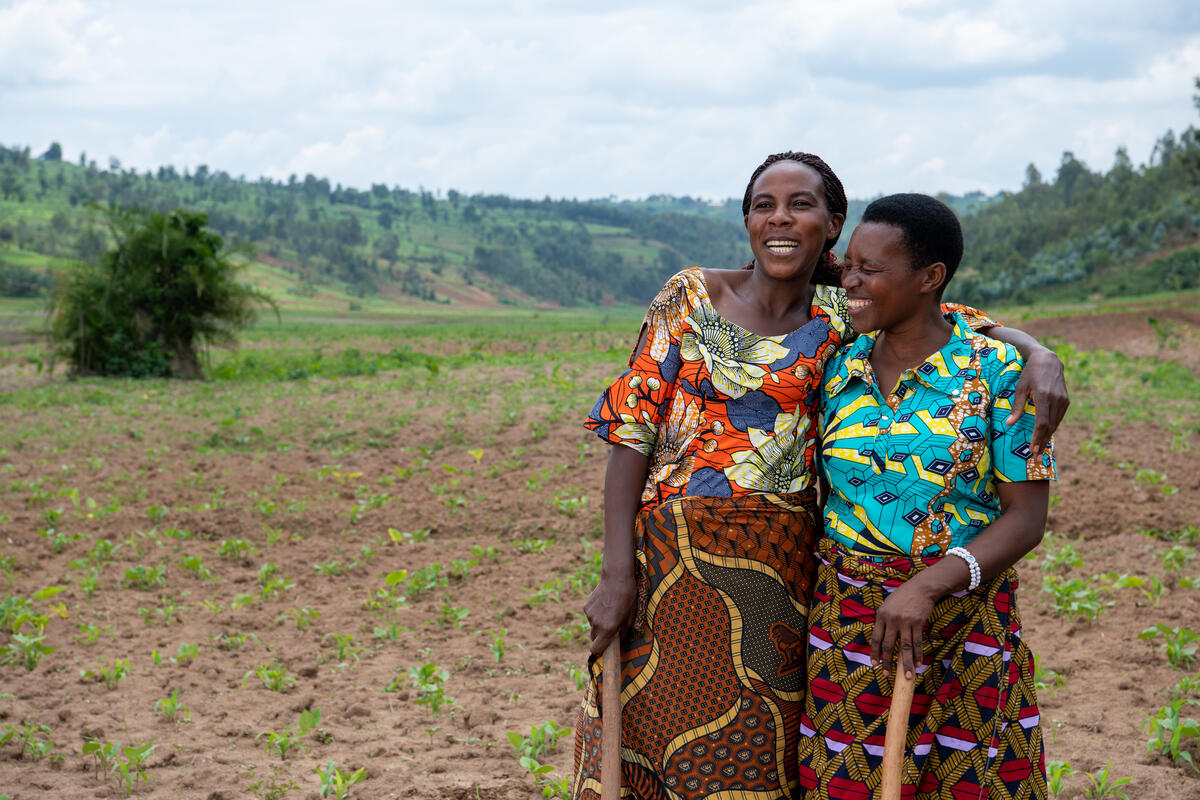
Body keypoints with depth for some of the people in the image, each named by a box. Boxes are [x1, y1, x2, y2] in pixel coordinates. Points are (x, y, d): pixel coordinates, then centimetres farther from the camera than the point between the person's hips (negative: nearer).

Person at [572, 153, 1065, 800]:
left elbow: (962, 322, 6)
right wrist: (617, 572, -10)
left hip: (780, 569, 1)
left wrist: (1039, 355, -18)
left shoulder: (838, 315, 2)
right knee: (655, 729, 5)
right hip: (676, 557, -1)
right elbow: (631, 428, -3)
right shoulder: (692, 297, -1)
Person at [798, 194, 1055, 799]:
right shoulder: (838, 372, 4)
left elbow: (1027, 519, -12)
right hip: (847, 620, 3)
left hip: (963, 622, -3)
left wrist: (926, 588, -23)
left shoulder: (998, 372, -9)